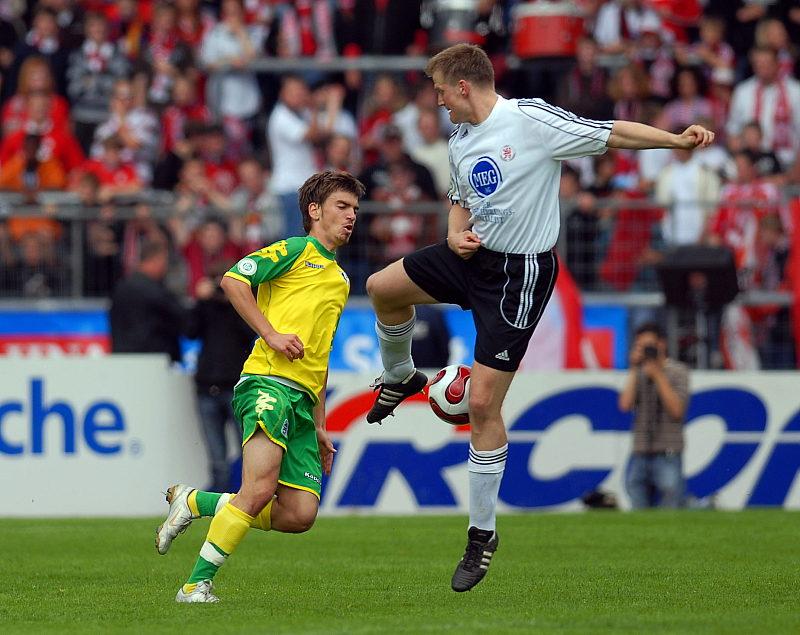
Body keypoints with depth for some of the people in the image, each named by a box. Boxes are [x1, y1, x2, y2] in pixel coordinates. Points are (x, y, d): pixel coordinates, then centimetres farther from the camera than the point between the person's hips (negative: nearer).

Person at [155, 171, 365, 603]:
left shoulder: (340, 280, 29)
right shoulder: (295, 250, 5)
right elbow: (232, 280, -8)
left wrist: (320, 427, 27)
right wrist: (271, 334, -13)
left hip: (303, 397, 8)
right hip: (269, 381, -8)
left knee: (299, 515, -5)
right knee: (259, 489, -23)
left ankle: (193, 503, 12)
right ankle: (196, 585, -15)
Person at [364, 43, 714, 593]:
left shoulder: (530, 120, -17)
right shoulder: (460, 141, 9)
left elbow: (611, 134, -16)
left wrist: (678, 139, -28)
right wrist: (456, 235, -2)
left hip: (520, 274, -8)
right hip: (473, 256, 8)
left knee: (482, 402, -8)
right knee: (383, 286, 12)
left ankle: (483, 532, 4)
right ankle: (401, 378, 42)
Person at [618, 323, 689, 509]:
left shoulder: (678, 372, 3)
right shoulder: (638, 374, 14)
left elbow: (677, 409, -9)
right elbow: (625, 404, -2)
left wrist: (658, 375, -9)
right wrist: (633, 370, -1)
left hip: (667, 456, -4)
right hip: (640, 455, 4)